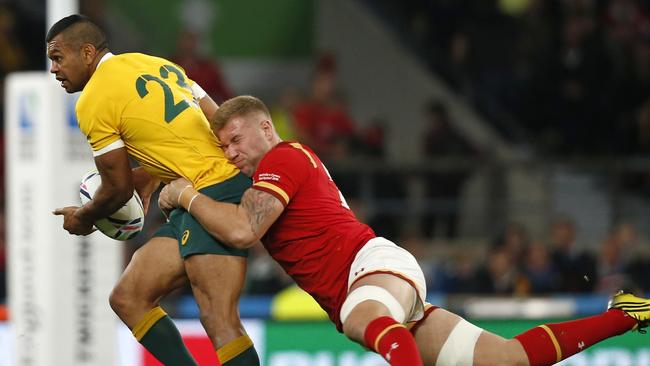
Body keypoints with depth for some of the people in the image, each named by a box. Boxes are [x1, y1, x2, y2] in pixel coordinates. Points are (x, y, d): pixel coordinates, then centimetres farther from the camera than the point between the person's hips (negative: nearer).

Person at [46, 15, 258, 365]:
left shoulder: (93, 103, -6)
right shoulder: (156, 64, 18)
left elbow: (118, 188, 0)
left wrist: (83, 218, 22)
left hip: (214, 191, -10)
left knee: (219, 321, -21)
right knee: (127, 299, 8)